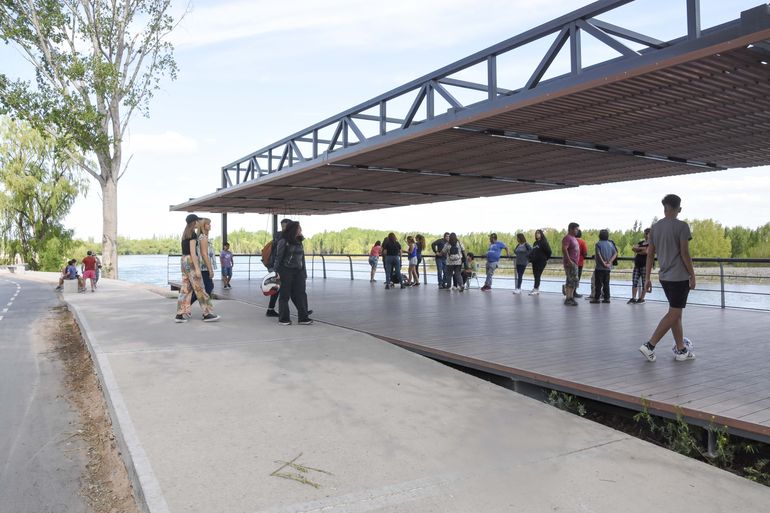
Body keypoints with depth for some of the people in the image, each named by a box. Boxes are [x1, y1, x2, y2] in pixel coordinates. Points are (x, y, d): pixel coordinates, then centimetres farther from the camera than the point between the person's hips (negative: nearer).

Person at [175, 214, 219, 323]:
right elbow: (192, 252, -19)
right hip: (191, 261, -9)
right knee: (199, 288, -5)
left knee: (186, 288, 8)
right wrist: (197, 268, -20)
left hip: (184, 261, 9)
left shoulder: (185, 233, 17)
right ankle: (207, 314, -1)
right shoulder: (193, 234, -13)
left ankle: (180, 314, 4)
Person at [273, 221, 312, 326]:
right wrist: (278, 272, -15)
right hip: (286, 271, -6)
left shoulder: (299, 241, 13)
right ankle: (283, 319, 10)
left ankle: (303, 318, 4)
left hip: (298, 271, 6)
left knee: (301, 294, 1)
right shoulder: (283, 241, -7)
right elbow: (278, 257, -9)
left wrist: (304, 272, 14)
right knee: (284, 295, 2)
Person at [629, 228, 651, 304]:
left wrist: (637, 251, -1)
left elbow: (646, 251, -16)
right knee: (634, 282, 0)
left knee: (644, 283, -1)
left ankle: (641, 298, 4)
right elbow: (633, 248, 5)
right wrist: (641, 248, -10)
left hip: (645, 265, -6)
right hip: (637, 265, 6)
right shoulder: (640, 243, 19)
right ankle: (633, 298, 1)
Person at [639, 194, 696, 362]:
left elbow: (650, 254, 8)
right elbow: (685, 254, -13)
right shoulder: (681, 226, -10)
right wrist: (692, 276, -4)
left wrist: (647, 278, 11)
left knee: (676, 312, 15)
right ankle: (649, 346, -9)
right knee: (674, 314, -2)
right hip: (679, 277, -7)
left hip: (664, 277, 7)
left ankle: (681, 349, 20)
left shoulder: (655, 227, 7)